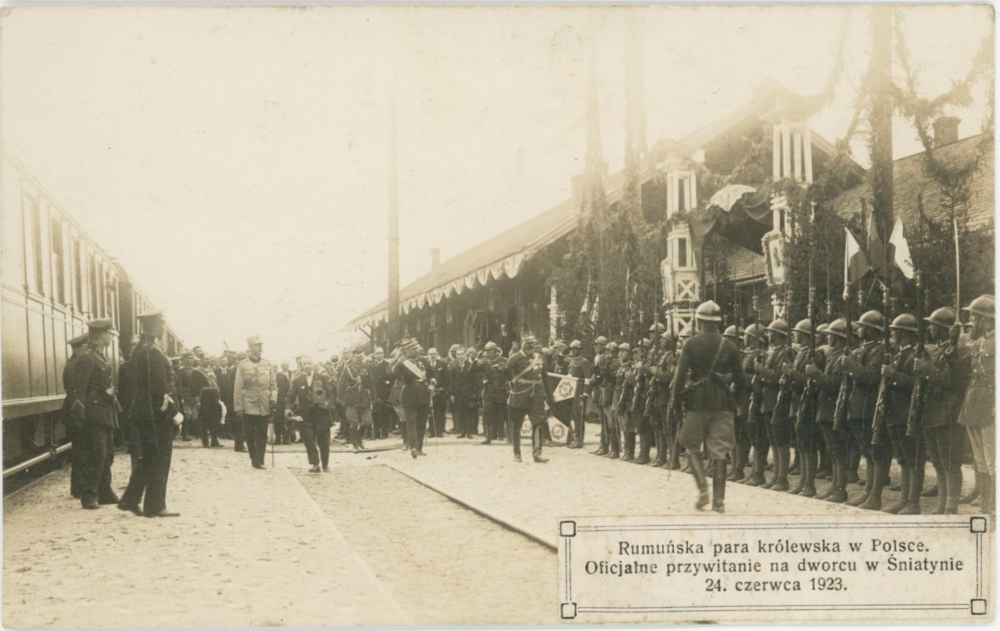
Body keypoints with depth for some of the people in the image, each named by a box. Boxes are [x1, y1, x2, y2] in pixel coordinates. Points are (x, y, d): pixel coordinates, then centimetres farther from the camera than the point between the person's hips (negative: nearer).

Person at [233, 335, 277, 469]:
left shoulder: (268, 365, 6)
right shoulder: (243, 366, -1)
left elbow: (273, 385, 10)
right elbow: (238, 388, -1)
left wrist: (273, 399, -6)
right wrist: (238, 408, -4)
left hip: (264, 407, 2)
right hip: (249, 406, -2)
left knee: (262, 436, -1)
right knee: (250, 436, 5)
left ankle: (259, 461, 2)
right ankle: (254, 459, 17)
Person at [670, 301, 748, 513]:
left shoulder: (691, 344, -4)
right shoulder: (729, 346, 3)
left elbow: (680, 376, -9)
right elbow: (740, 380, 6)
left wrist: (676, 402, 1)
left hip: (697, 402, -2)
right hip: (722, 404, 2)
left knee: (692, 447, 13)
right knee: (719, 452, 5)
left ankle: (703, 488, -6)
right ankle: (719, 500, 2)